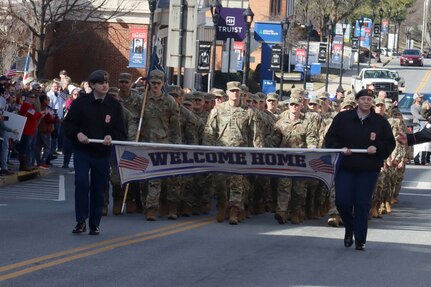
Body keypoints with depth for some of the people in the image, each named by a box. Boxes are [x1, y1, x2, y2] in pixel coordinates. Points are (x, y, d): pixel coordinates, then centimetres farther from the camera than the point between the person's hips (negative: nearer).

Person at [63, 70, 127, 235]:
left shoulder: (114, 105, 2)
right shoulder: (80, 103, -1)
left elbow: (121, 132, 3)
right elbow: (68, 125, 3)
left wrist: (112, 137, -17)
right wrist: (77, 134, -16)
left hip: (103, 153, 1)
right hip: (82, 151, -1)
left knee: (99, 189, 5)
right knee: (81, 183, -16)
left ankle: (94, 224, 17)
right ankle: (81, 221, -5)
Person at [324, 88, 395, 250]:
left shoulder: (380, 122, 4)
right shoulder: (342, 118, 3)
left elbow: (390, 144, 7)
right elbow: (330, 139, 5)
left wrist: (377, 149, -12)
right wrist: (341, 148, -13)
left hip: (368, 170, 0)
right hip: (345, 168, 0)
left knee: (363, 204, -2)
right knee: (342, 201, -6)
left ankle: (360, 241, 7)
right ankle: (349, 228, 23)